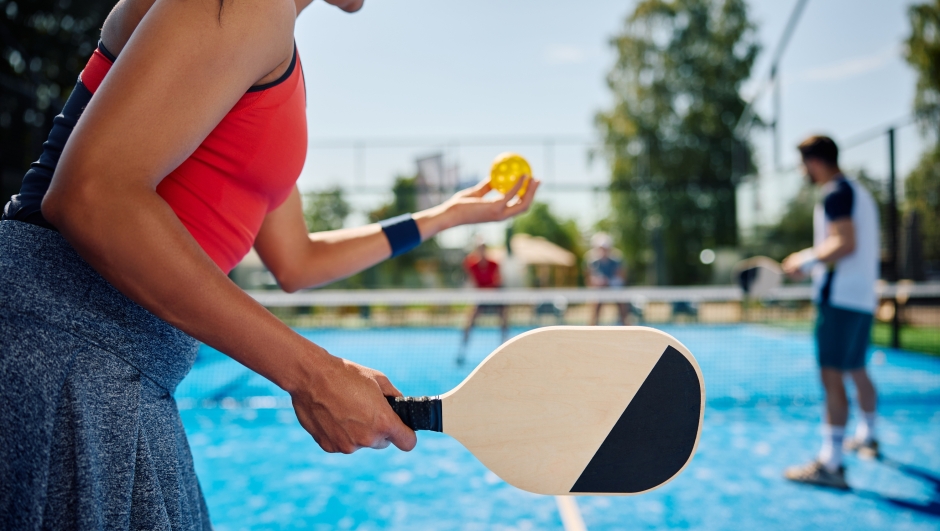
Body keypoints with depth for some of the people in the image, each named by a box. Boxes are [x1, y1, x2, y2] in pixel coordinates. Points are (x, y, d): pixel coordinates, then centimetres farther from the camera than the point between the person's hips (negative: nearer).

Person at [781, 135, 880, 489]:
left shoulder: (836, 193, -10)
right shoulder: (859, 193, 20)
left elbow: (845, 243, -21)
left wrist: (807, 259, -11)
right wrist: (814, 264, 19)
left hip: (839, 298, -10)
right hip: (863, 297, 10)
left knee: (831, 375, -13)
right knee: (856, 370, 22)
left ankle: (830, 464, -15)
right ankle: (867, 438, 39)